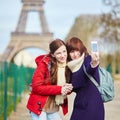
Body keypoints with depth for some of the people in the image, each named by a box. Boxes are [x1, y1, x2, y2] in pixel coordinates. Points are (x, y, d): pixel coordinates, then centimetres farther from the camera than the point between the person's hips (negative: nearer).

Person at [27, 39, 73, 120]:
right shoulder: (44, 64, -13)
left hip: (54, 110, 6)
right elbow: (36, 87, -17)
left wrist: (68, 89, -11)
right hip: (40, 107, -6)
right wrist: (59, 89, -21)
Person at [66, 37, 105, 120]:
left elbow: (89, 70, -34)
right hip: (79, 105, 7)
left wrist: (94, 63, -56)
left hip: (93, 106, -7)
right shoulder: (71, 66, 9)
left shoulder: (88, 59, -10)